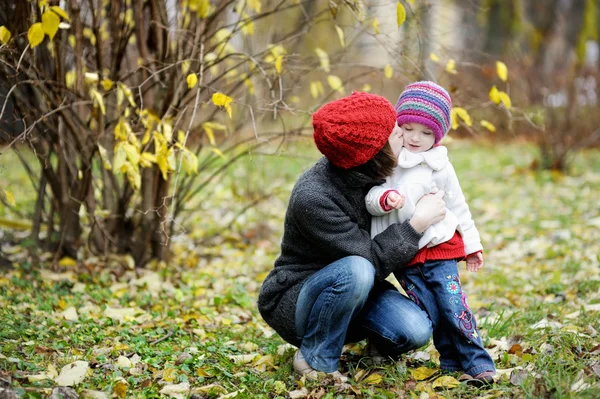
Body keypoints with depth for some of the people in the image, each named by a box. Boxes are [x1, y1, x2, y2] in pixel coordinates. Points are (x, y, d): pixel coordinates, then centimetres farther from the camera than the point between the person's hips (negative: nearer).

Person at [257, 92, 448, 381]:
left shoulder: (369, 174, -6)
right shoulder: (313, 197, -30)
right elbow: (372, 259, -26)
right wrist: (417, 224, -23)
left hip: (352, 291, 6)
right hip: (294, 302, -6)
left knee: (416, 331, -20)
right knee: (355, 271, -37)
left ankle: (376, 337, 14)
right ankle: (315, 360, -15)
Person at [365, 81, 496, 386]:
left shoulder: (439, 166, 3)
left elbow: (458, 207, 12)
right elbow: (369, 198, -4)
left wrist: (472, 245, 16)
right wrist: (383, 198, -27)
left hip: (439, 248, -1)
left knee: (453, 307, -8)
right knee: (429, 312, -1)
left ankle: (478, 363, 2)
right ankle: (451, 361, 14)